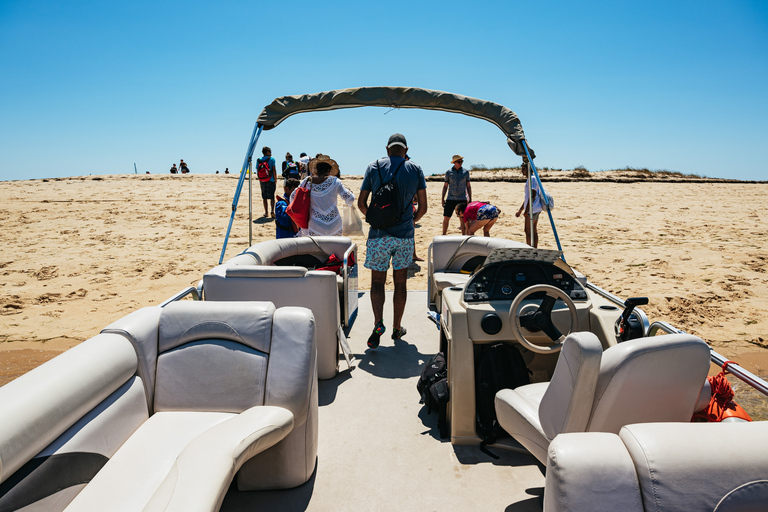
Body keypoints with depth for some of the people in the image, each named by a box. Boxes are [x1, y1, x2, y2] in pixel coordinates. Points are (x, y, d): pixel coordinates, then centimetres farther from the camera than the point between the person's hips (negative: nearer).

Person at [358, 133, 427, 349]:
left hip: (379, 234, -1)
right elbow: (423, 207, 3)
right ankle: (397, 328, 20)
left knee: (377, 281, 7)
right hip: (404, 234, 1)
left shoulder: (373, 167, 2)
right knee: (400, 282, 11)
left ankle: (378, 323, -13)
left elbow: (361, 203, 2)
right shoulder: (415, 170, 3)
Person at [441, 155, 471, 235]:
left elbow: (468, 186, 8)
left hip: (462, 199, 0)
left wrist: (470, 199, 5)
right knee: (446, 218, 1)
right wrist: (442, 199, 3)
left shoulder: (465, 172, 4)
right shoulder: (449, 172, 2)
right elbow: (445, 186, 8)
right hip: (450, 199, 0)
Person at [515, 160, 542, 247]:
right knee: (534, 231, 10)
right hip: (535, 210, 10)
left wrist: (527, 210, -20)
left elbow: (533, 195, -18)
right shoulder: (529, 179, 21)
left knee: (528, 231, -8)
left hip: (532, 210, -10)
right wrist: (520, 210, 26)